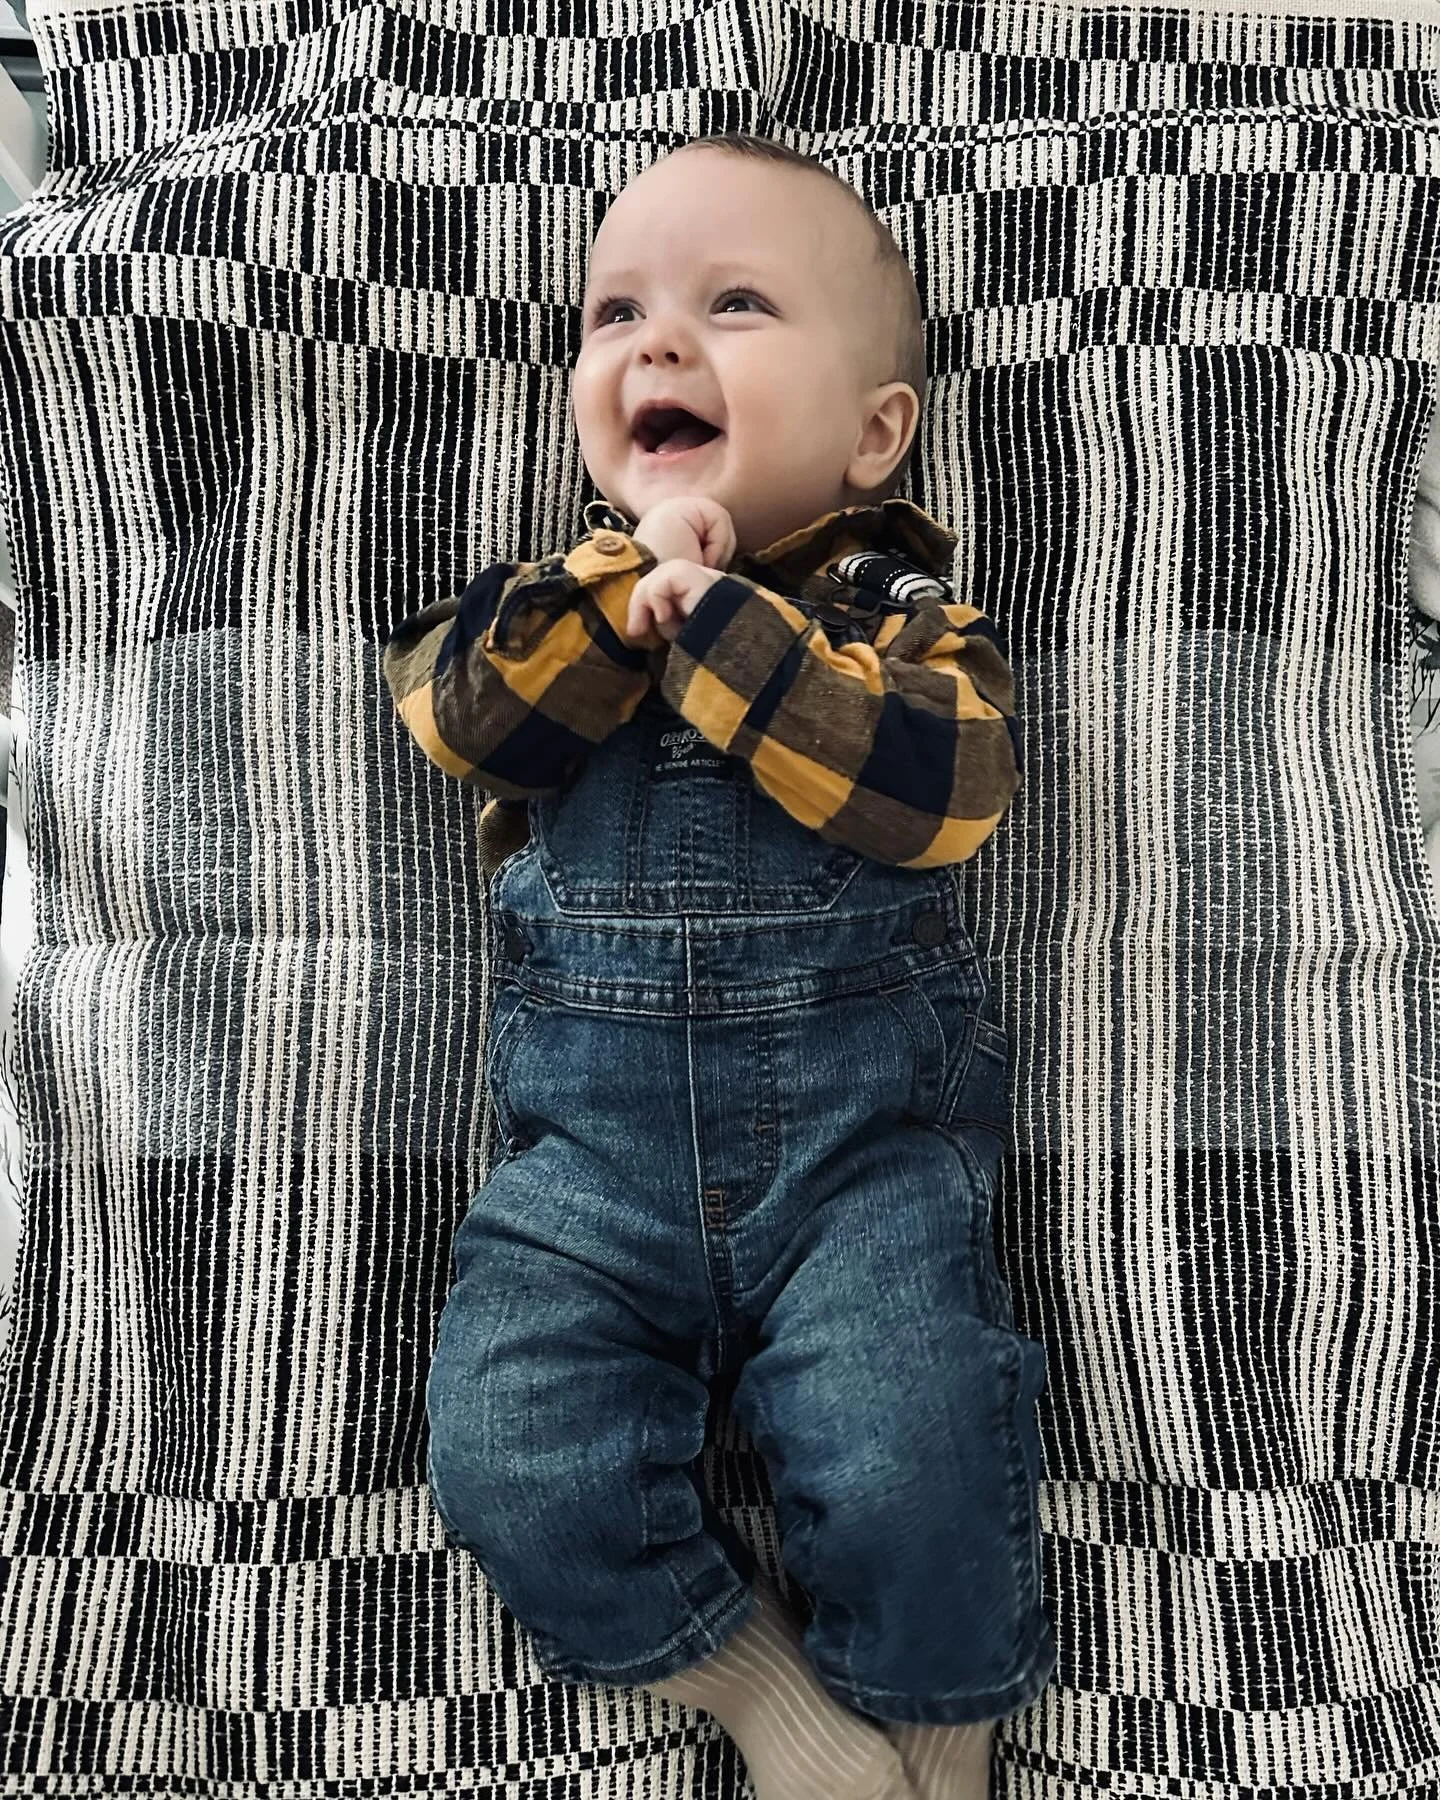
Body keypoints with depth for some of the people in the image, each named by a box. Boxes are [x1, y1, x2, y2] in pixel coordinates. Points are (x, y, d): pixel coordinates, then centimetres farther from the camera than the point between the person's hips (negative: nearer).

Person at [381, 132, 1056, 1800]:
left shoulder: (905, 617, 3)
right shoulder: (544, 594, 11)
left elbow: (937, 782, -17)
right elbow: (453, 708, -8)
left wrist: (709, 605, -18)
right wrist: (629, 573, -18)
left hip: (865, 1142, -2)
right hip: (591, 1147, 3)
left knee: (910, 1464, -16)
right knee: (510, 1455, -12)